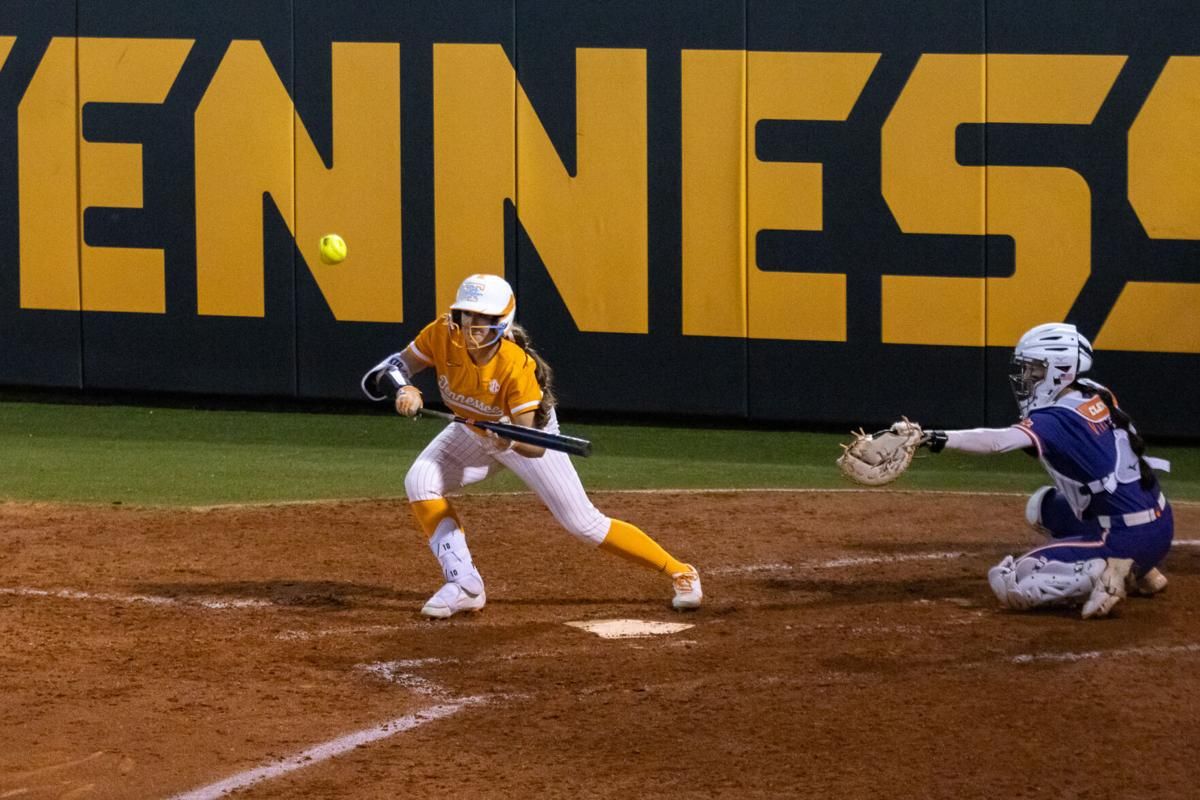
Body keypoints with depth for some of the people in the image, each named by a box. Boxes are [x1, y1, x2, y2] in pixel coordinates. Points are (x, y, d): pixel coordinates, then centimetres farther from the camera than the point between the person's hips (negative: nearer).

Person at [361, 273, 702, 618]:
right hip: (473, 432, 4)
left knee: (584, 523, -6)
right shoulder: (442, 336, -28)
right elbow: (394, 367, -18)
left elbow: (536, 447, -39)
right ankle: (464, 586, -11)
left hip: (528, 430, -4)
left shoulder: (517, 365, -38)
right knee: (420, 482, -19)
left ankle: (679, 572, 10)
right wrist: (402, 389, -41)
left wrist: (512, 441, -61)